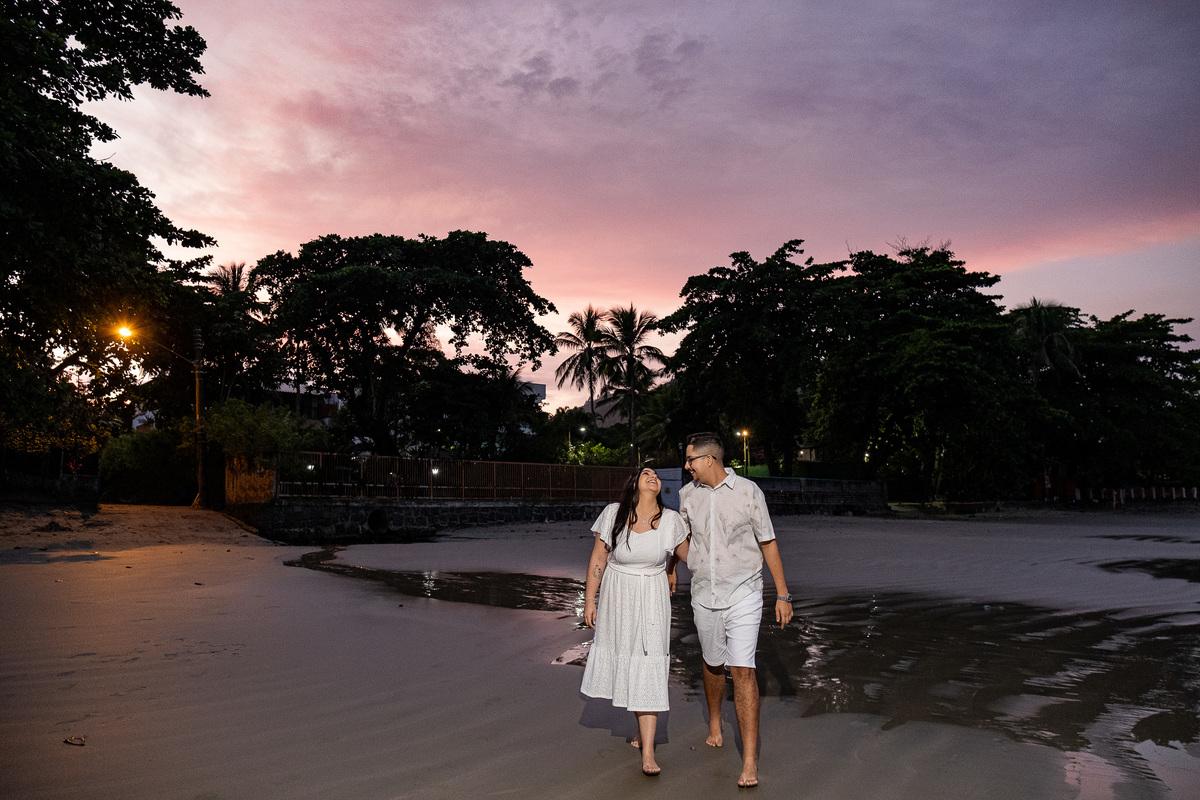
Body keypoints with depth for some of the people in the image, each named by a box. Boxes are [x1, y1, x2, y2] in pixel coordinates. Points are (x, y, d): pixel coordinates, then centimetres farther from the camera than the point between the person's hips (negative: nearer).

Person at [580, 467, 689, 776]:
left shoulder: (671, 521, -9)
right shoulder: (613, 514, -10)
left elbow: (686, 554, 7)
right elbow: (598, 559, -4)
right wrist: (589, 599, -2)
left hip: (651, 600, -1)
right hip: (616, 598, 1)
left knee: (648, 670, -4)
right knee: (623, 662, 12)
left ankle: (647, 752, 2)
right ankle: (643, 727, 36)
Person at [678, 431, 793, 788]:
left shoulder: (748, 491, -9)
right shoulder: (688, 494, 1)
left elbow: (768, 543, -3)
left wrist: (783, 594, -3)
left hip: (743, 595, -4)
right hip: (704, 596, 4)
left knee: (743, 670, -10)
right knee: (712, 664, 18)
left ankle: (750, 762, -4)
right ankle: (714, 722, 45)